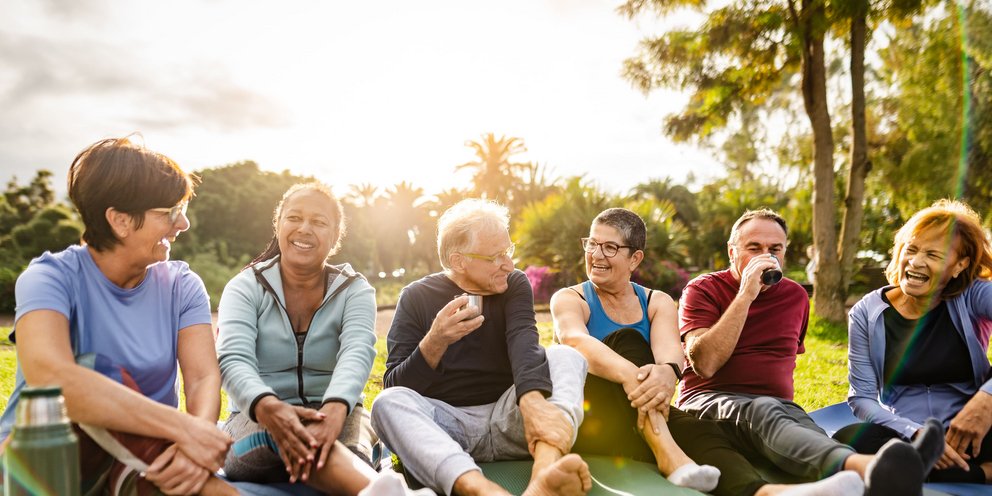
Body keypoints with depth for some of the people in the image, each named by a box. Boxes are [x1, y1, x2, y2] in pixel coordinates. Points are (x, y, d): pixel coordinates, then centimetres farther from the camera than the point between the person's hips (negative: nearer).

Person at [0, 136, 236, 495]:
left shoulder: (181, 285, 1)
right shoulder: (52, 277, -12)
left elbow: (204, 378, -12)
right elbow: (48, 376, -33)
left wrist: (194, 449, -35)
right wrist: (184, 427, -38)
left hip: (147, 451, 2)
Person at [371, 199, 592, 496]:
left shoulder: (515, 286, 4)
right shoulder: (417, 298, 1)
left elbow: (524, 342, -17)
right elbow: (394, 387, -4)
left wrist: (534, 400, -38)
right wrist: (435, 342, -23)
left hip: (505, 419, 2)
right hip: (444, 422, -1)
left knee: (566, 356, -20)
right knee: (388, 403, -29)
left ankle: (545, 472, -49)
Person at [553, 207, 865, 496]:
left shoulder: (658, 303, 9)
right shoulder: (569, 299, 0)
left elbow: (669, 350, -14)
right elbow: (577, 342, -25)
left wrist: (667, 373, -41)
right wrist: (630, 374, -45)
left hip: (644, 418, 3)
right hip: (584, 420, -2)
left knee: (699, 431, -30)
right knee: (625, 339, -26)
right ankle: (670, 457, -43)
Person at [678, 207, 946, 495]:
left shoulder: (796, 296, 16)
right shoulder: (702, 289, 0)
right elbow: (705, 365, -16)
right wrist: (745, 296, -16)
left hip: (780, 405, 4)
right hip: (711, 401, -4)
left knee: (810, 432, -33)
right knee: (763, 410, -39)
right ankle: (865, 469, -66)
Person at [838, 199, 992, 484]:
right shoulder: (867, 313, 0)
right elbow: (862, 397, -4)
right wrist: (915, 433, -20)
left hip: (969, 437, -2)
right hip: (905, 436, 2)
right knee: (848, 440, -32)